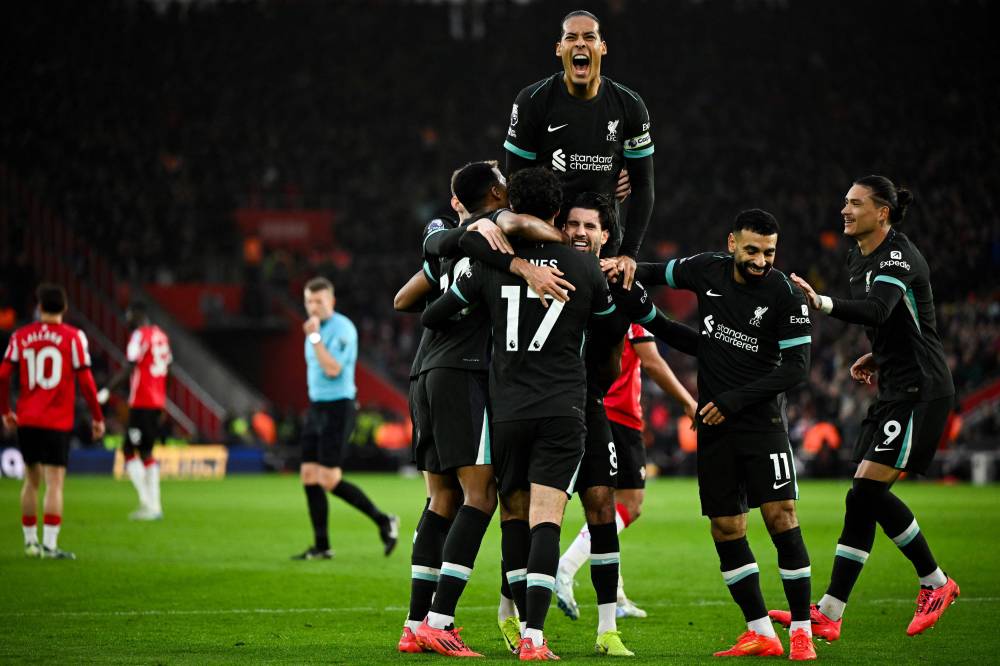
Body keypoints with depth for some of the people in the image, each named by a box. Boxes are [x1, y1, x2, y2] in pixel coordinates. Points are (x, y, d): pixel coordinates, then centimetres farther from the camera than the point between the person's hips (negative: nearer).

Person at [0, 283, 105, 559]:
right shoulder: (73, 337, -4)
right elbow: (85, 381, -6)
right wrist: (97, 417, 3)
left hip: (26, 420, 4)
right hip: (57, 422, -4)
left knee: (31, 481, 16)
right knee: (54, 483, -4)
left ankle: (30, 541, 22)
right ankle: (49, 545, -11)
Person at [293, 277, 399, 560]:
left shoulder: (342, 329, -14)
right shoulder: (316, 328, 13)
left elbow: (332, 369, -25)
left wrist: (315, 337, -26)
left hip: (337, 409, -9)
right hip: (316, 408, 9)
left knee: (328, 480, -12)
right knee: (309, 475, 2)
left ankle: (383, 521, 2)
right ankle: (321, 546, 6)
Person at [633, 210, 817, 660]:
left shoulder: (785, 295, -11)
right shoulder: (707, 271, 1)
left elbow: (796, 367, -12)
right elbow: (658, 273, 20)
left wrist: (735, 400, -16)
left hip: (762, 420, -4)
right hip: (714, 423, 4)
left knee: (780, 516, -13)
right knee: (726, 528, 3)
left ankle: (802, 632, -7)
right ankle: (760, 633, 10)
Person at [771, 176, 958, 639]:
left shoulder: (898, 257, -15)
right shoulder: (858, 258, 14)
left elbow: (876, 309, -35)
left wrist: (821, 302, -48)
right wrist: (877, 357, 11)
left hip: (922, 390, -9)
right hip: (894, 390, 9)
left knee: (868, 489, -15)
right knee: (862, 499, 3)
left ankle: (935, 582, 1)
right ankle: (828, 616, 2)